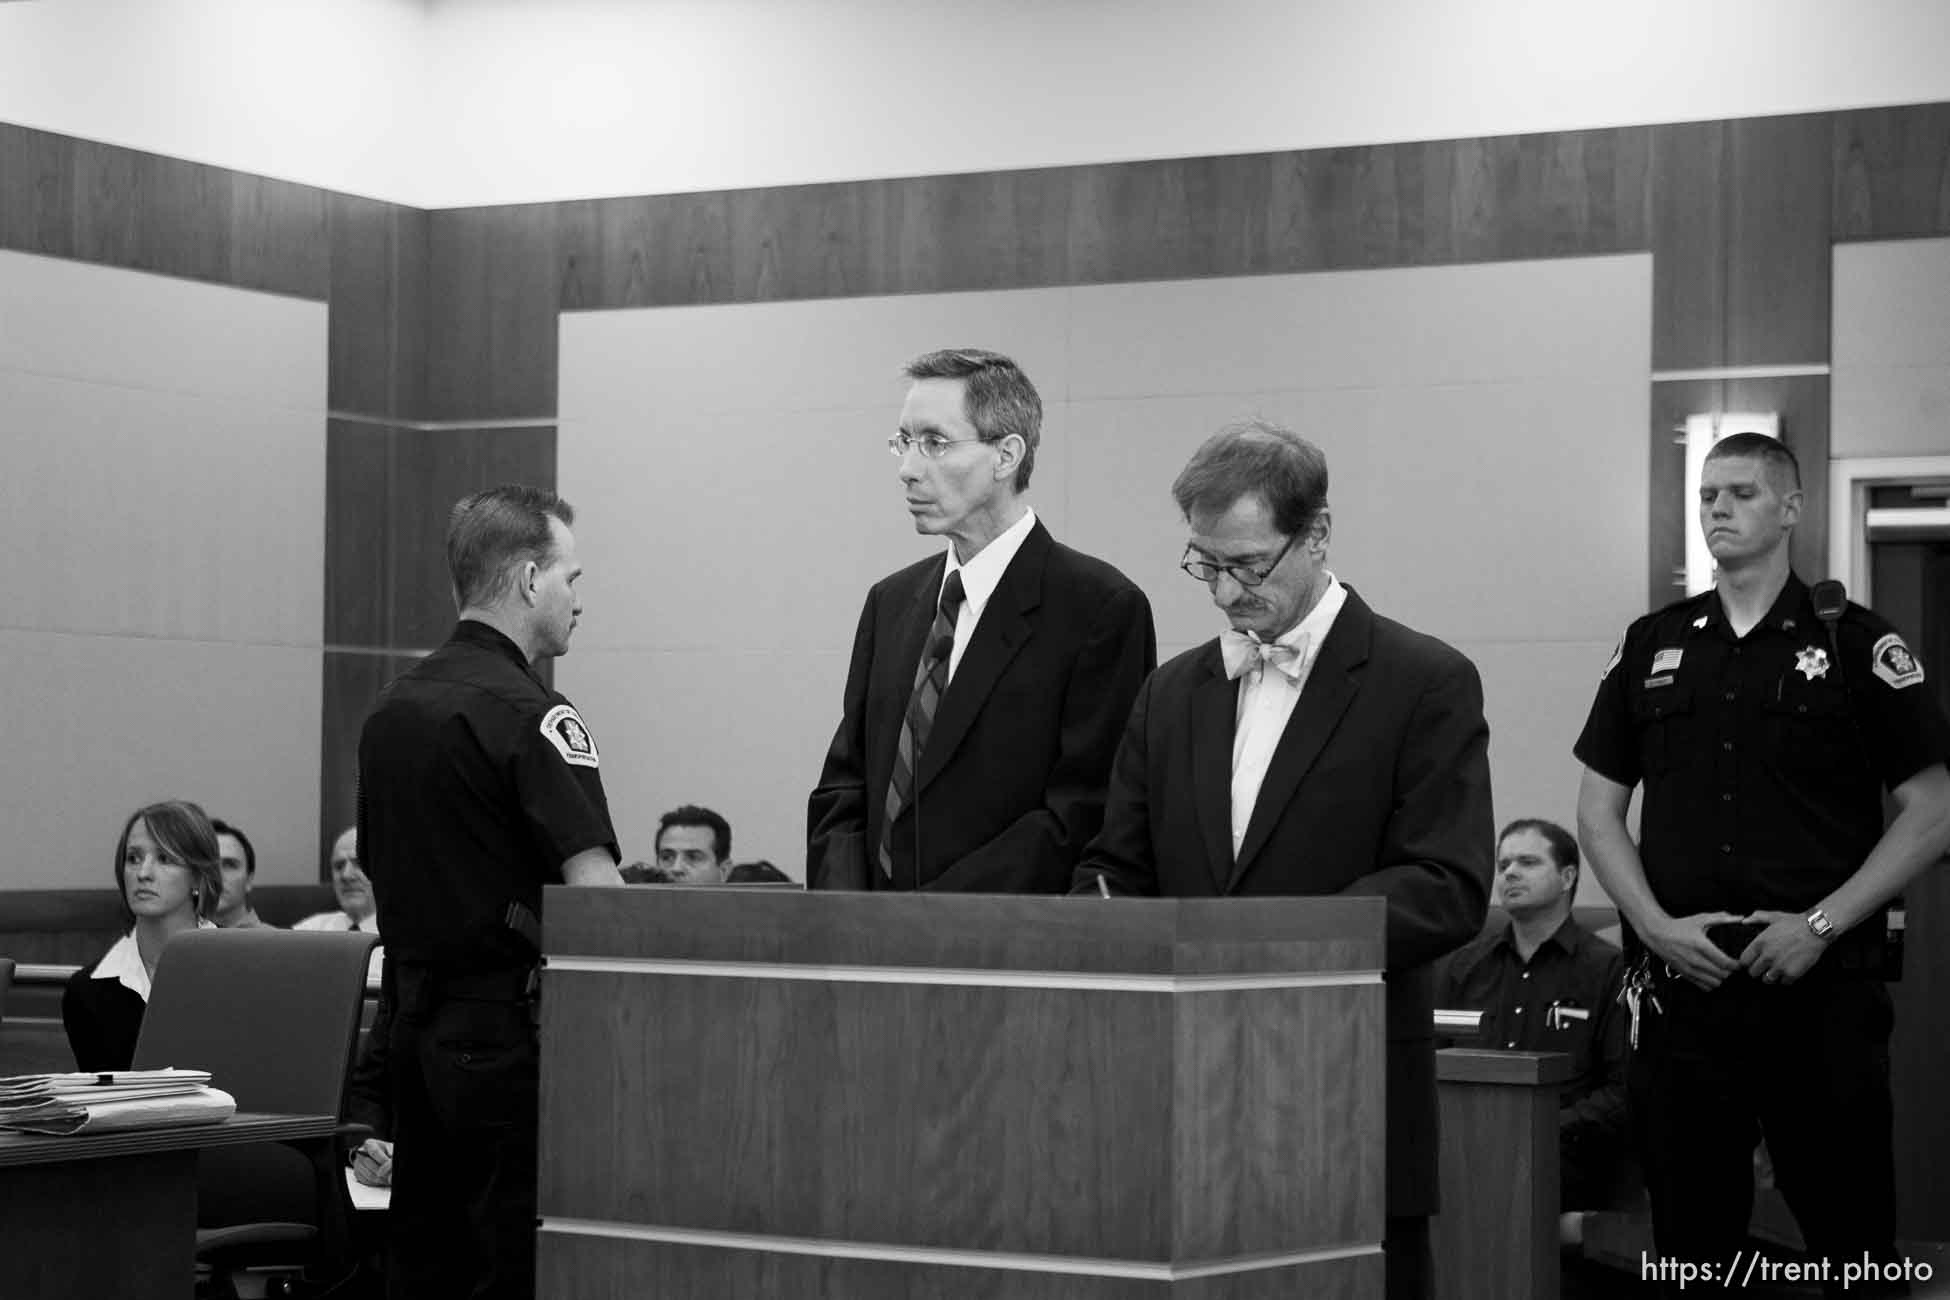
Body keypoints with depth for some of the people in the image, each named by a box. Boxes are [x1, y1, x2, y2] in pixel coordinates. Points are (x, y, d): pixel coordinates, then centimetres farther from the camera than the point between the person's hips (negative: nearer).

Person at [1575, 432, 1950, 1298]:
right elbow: (1599, 810, 13)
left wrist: (1823, 924, -10)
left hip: (1823, 984, -3)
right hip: (1682, 983, 3)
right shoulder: (1651, 647, 12)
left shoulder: (1856, 644, 2)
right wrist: (1658, 926, -3)